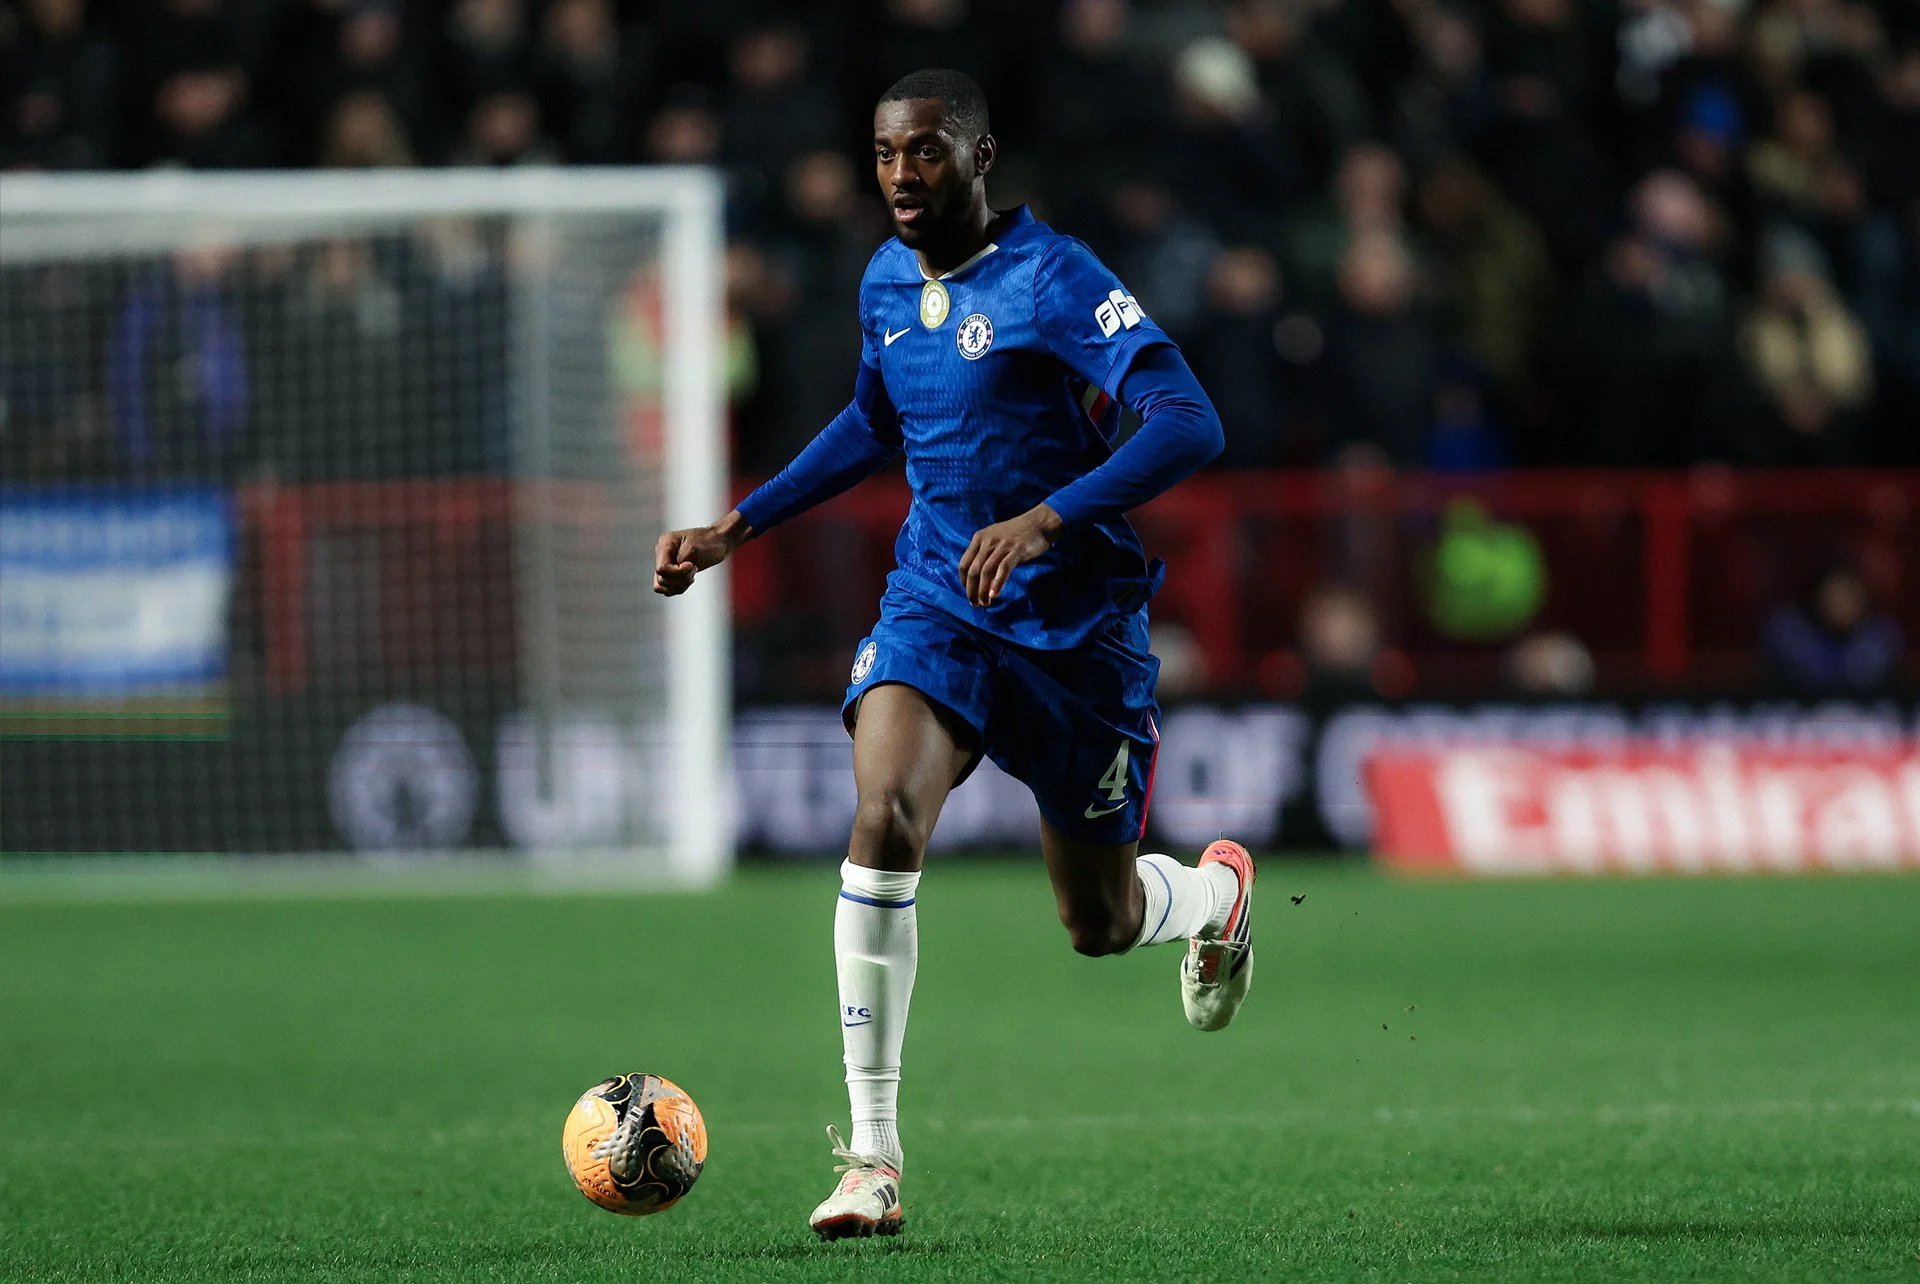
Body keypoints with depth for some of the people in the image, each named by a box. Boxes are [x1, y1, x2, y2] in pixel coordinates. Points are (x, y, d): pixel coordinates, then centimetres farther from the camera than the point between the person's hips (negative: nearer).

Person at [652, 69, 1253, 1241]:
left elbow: (1190, 425, -25)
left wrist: (1046, 520, -37)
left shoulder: (1053, 280, -16)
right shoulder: (887, 283, 5)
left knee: (1099, 924, 8)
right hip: (936, 606, 4)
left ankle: (1218, 893, 49)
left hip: (1077, 622, -4)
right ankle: (874, 1158, -22)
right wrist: (738, 528, 19)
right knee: (884, 822, -25)